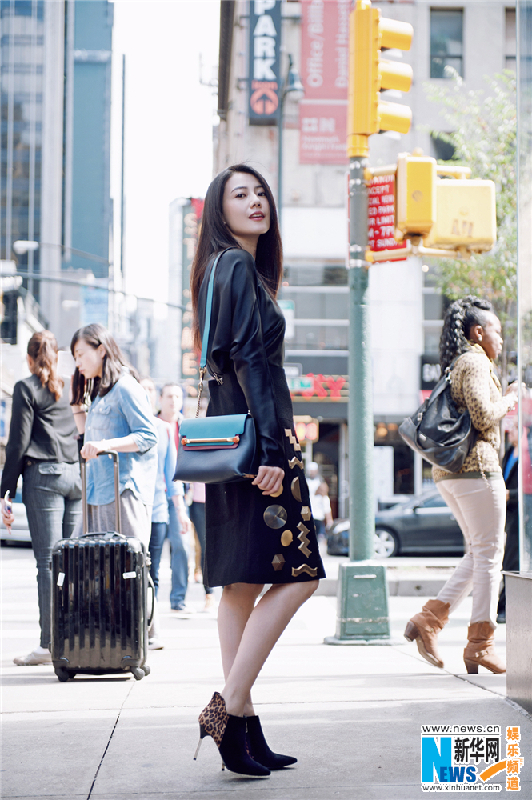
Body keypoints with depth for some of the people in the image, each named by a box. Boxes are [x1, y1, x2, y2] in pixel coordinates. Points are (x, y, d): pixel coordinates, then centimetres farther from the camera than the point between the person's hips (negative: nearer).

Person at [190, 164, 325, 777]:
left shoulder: (231, 270, 22)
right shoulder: (239, 267, -8)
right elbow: (250, 360, -18)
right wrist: (270, 448, -24)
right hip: (254, 433, -10)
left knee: (242, 584, 6)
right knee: (296, 575, -12)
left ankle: (244, 728, 7)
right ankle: (227, 706, -15)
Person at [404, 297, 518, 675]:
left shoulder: (455, 366, 20)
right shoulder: (475, 363, -9)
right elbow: (483, 417, -20)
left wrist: (502, 403, 22)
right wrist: (508, 401, -2)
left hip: (448, 470, 10)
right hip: (476, 465, -10)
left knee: (479, 555, 14)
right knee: (489, 555, -4)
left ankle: (430, 619, 4)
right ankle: (481, 644, -2)